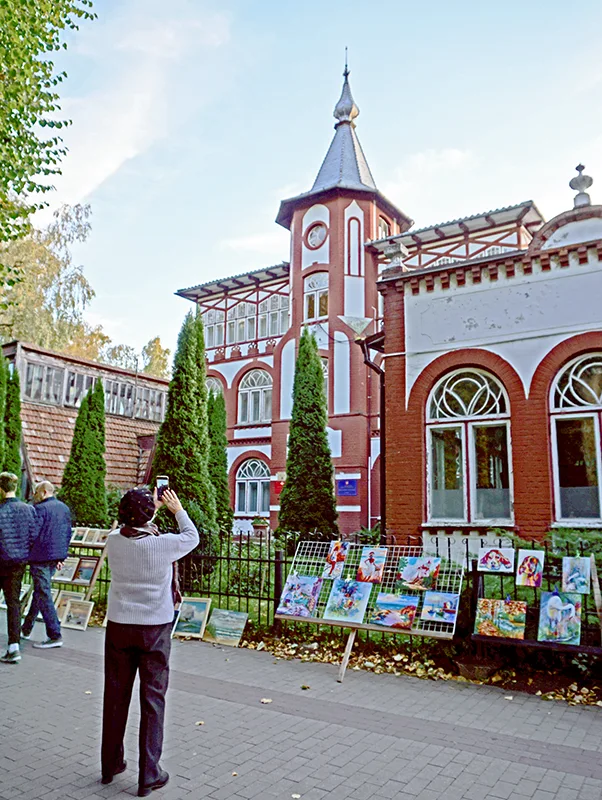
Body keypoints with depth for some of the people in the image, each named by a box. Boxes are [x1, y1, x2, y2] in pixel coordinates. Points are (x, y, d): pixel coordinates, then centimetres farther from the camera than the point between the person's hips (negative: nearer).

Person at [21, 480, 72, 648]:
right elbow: (68, 534, 14)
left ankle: (55, 636, -3)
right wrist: (61, 556, 19)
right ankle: (26, 629, 34)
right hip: (56, 557, 8)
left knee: (44, 595, -3)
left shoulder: (40, 509, -14)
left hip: (40, 557, -8)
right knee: (40, 591, 20)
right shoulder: (65, 508, 11)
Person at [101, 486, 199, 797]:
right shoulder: (163, 544, -17)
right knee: (153, 700, 6)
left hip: (119, 626, 4)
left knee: (115, 696, 16)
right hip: (154, 628, -4)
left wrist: (151, 506, 24)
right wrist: (178, 509, 17)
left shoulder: (113, 541, -7)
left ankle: (111, 765, 32)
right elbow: (192, 536, 3)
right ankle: (148, 776, 13)